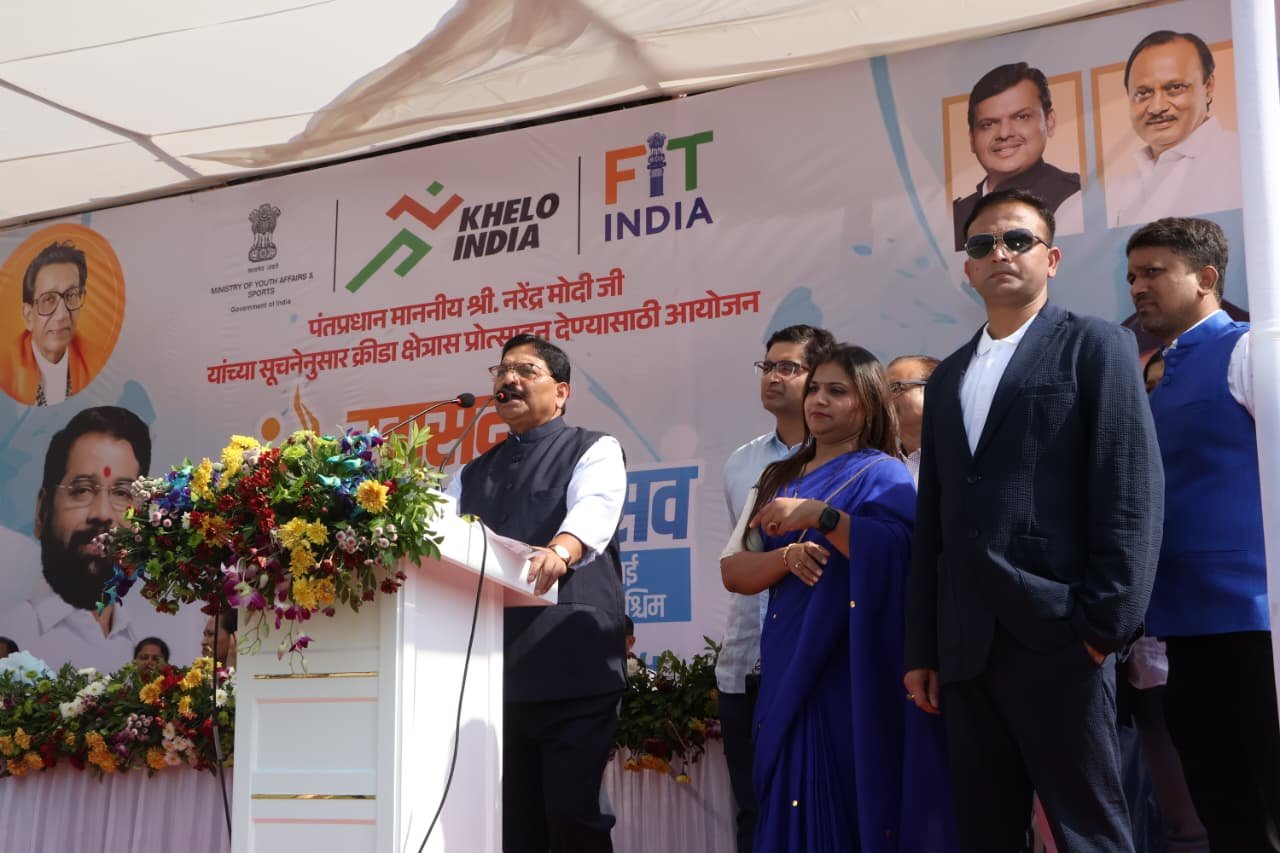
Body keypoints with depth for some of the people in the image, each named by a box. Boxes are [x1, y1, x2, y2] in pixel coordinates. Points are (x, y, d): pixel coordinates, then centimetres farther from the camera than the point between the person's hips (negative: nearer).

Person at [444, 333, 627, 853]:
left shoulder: (594, 451, 4)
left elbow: (594, 509, -17)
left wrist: (560, 551, -40)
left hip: (573, 671, -5)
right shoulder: (471, 475, 21)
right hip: (494, 674, 5)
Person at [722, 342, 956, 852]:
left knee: (853, 804, -7)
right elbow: (733, 571, 7)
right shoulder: (778, 479, 16)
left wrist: (819, 515, -22)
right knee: (793, 803, 5)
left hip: (854, 672, -5)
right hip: (789, 668, 5)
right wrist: (787, 556, -12)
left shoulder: (882, 474, -1)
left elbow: (899, 557, -18)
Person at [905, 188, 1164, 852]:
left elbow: (1131, 493, -6)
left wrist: (1106, 623, -13)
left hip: (1058, 635, -6)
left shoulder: (1096, 346, 4)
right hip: (965, 645, 6)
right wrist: (921, 647, 13)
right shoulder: (946, 377, 21)